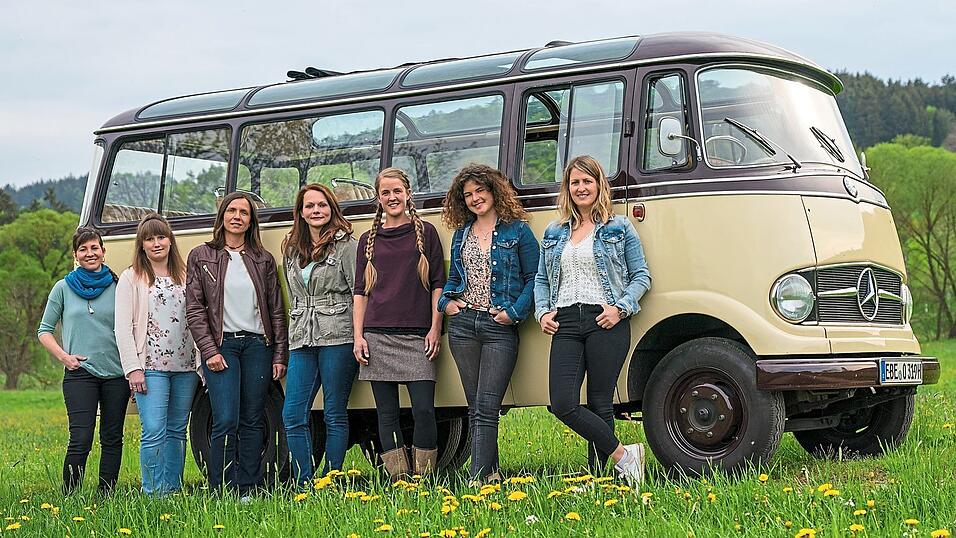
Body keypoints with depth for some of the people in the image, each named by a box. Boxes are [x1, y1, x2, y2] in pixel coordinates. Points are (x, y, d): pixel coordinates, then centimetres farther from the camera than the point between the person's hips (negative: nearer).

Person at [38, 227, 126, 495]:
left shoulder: (117, 286, 7)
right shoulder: (63, 288, 6)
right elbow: (45, 330, 10)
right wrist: (63, 356, -6)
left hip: (116, 373, 2)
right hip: (80, 373, -2)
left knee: (112, 440, 6)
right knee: (80, 440, -11)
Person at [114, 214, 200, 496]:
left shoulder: (184, 277, 15)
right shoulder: (131, 278, 3)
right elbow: (123, 327, -2)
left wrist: (202, 361, 5)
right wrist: (133, 368, -11)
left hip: (185, 366, 4)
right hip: (151, 367, -4)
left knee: (177, 431, 8)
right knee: (154, 432, -12)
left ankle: (174, 490, 14)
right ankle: (154, 493, -8)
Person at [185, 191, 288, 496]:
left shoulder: (263, 260, 10)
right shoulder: (201, 257, 5)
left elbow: (277, 311, 10)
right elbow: (194, 309, 0)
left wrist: (280, 356, 4)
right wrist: (209, 351, -9)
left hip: (258, 345, 3)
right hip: (221, 345, -3)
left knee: (253, 422, 4)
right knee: (226, 422, -11)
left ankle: (249, 491, 10)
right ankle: (223, 493, -5)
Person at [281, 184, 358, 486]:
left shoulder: (346, 245, 0)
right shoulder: (292, 250, 17)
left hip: (337, 337, -6)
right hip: (301, 341, 6)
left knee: (335, 414, 0)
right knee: (293, 415, -1)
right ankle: (304, 486, 6)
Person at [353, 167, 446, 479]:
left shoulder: (425, 233, 9)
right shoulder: (369, 240, 15)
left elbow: (438, 284, 6)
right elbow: (360, 292, 13)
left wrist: (435, 329, -3)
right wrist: (358, 337, 4)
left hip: (417, 336, -2)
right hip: (377, 337, 2)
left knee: (423, 410, -10)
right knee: (387, 413, 2)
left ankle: (424, 481, -3)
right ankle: (398, 482, 6)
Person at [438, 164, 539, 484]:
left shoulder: (517, 230, 1)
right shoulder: (461, 233, 16)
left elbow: (533, 278, 0)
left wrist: (515, 311, -11)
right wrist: (446, 301, 5)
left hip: (500, 327, -5)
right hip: (463, 323, 5)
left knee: (486, 408, -11)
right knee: (475, 407, 6)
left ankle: (478, 478, -15)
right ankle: (491, 472, 13)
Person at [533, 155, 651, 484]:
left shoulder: (619, 228, 6)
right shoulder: (554, 233, 17)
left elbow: (641, 276, 6)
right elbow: (541, 280, 23)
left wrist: (621, 308, -9)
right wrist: (543, 312, 5)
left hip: (605, 322, -3)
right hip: (565, 324, 4)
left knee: (600, 404, -2)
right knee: (562, 404, -12)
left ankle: (596, 474, 7)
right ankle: (623, 455, -3)